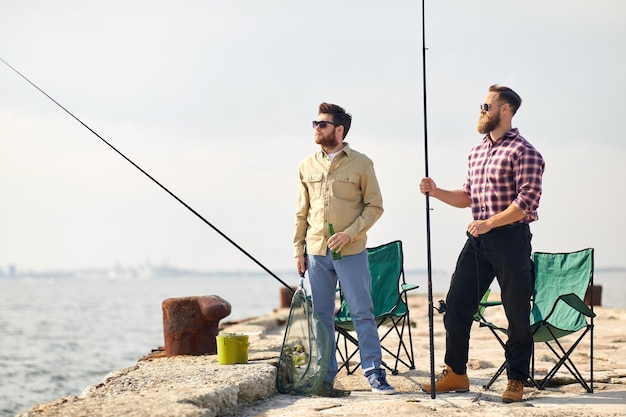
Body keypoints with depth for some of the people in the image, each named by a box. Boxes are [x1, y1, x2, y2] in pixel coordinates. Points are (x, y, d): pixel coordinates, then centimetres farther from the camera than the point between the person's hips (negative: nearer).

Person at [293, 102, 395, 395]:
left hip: (351, 251, -3)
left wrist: (349, 233, -13)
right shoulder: (307, 166, 9)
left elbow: (375, 206, -1)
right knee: (321, 316, 8)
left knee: (362, 313, -3)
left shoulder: (361, 164, -1)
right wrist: (298, 250, 8)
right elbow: (302, 212, 13)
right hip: (316, 252, 4)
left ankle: (374, 373, 2)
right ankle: (325, 375, 15)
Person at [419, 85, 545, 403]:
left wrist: (490, 222, -20)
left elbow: (528, 200, -16)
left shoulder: (522, 151, -8)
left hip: (510, 238, -7)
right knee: (456, 305, 6)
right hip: (478, 240, 8)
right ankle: (455, 374, 15)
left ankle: (516, 380, 10)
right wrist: (436, 192, 7)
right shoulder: (476, 152, 16)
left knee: (517, 313, 0)